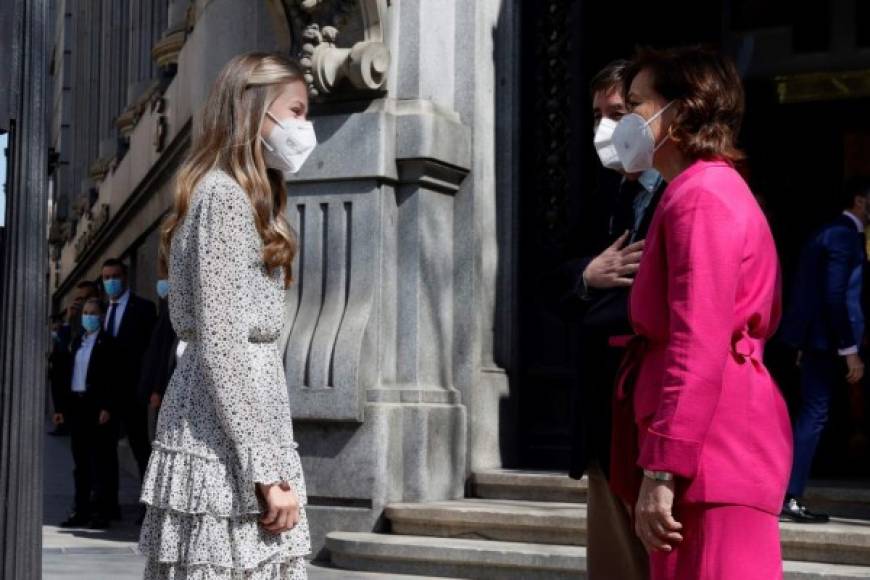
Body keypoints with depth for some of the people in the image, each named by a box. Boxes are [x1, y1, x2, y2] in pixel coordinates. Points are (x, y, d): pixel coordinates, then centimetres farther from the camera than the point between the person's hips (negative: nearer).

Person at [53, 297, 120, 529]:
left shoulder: (107, 342, -2)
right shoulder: (77, 342, 17)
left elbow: (112, 377, -9)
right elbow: (69, 374, 16)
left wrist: (107, 408, -16)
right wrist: (61, 407, 11)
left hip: (96, 407, -6)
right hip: (76, 406, 6)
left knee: (99, 462, -3)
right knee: (81, 462, 10)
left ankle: (102, 512, 0)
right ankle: (81, 510, 14)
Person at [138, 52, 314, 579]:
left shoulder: (245, 198, 20)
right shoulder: (224, 195, -10)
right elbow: (219, 347, -18)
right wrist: (268, 471, -19)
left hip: (232, 439, 9)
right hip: (225, 449, -9)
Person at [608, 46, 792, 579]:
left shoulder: (701, 195, -11)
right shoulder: (720, 189, 22)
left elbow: (699, 345, -20)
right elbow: (760, 323, 24)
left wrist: (661, 470, -23)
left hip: (711, 452, -10)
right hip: (713, 449, 10)